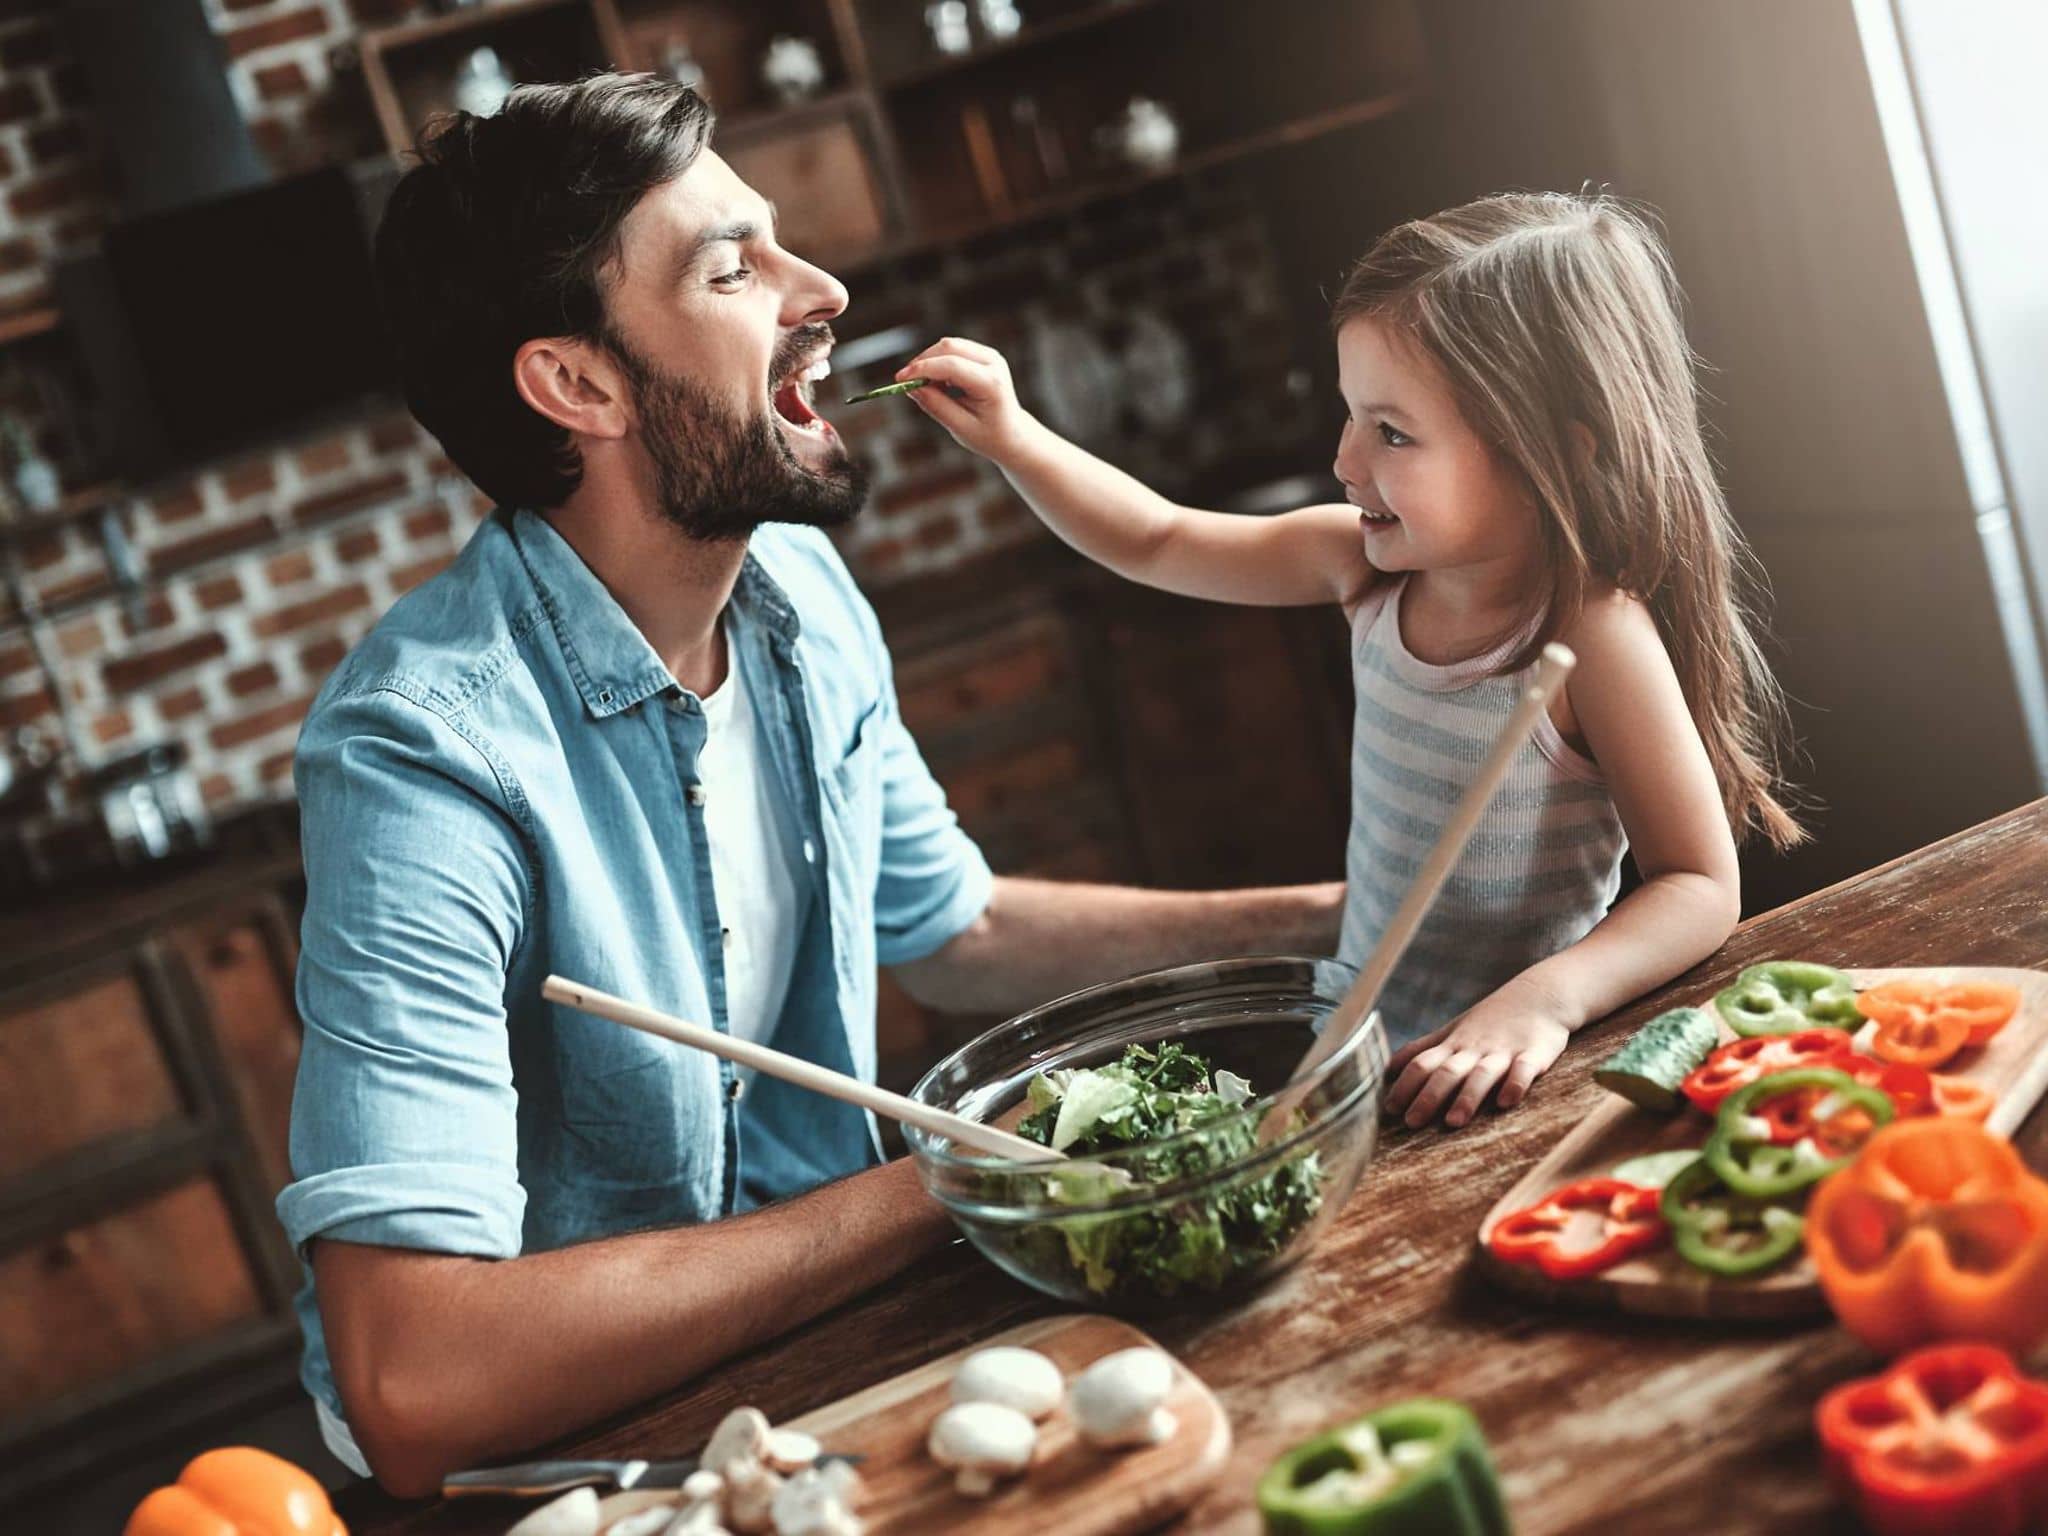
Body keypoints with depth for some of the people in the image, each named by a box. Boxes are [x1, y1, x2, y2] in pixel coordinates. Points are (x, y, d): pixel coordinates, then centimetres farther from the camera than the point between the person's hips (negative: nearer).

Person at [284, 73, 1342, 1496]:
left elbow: (954, 931, 14)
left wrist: (1317, 919, 2)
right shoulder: (432, 752, -28)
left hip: (803, 1313, 7)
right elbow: (416, 1387, -35)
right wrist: (932, 1194, -26)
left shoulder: (806, 596, -3)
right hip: (552, 1439, -6)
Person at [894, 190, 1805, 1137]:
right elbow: (1156, 543, 13)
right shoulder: (1371, 565, -1)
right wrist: (1011, 439, 1)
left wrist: (1544, 999, -32)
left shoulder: (1594, 634, -19)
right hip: (1363, 1056, 6)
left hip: (1497, 1085, -6)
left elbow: (1701, 887, -17)